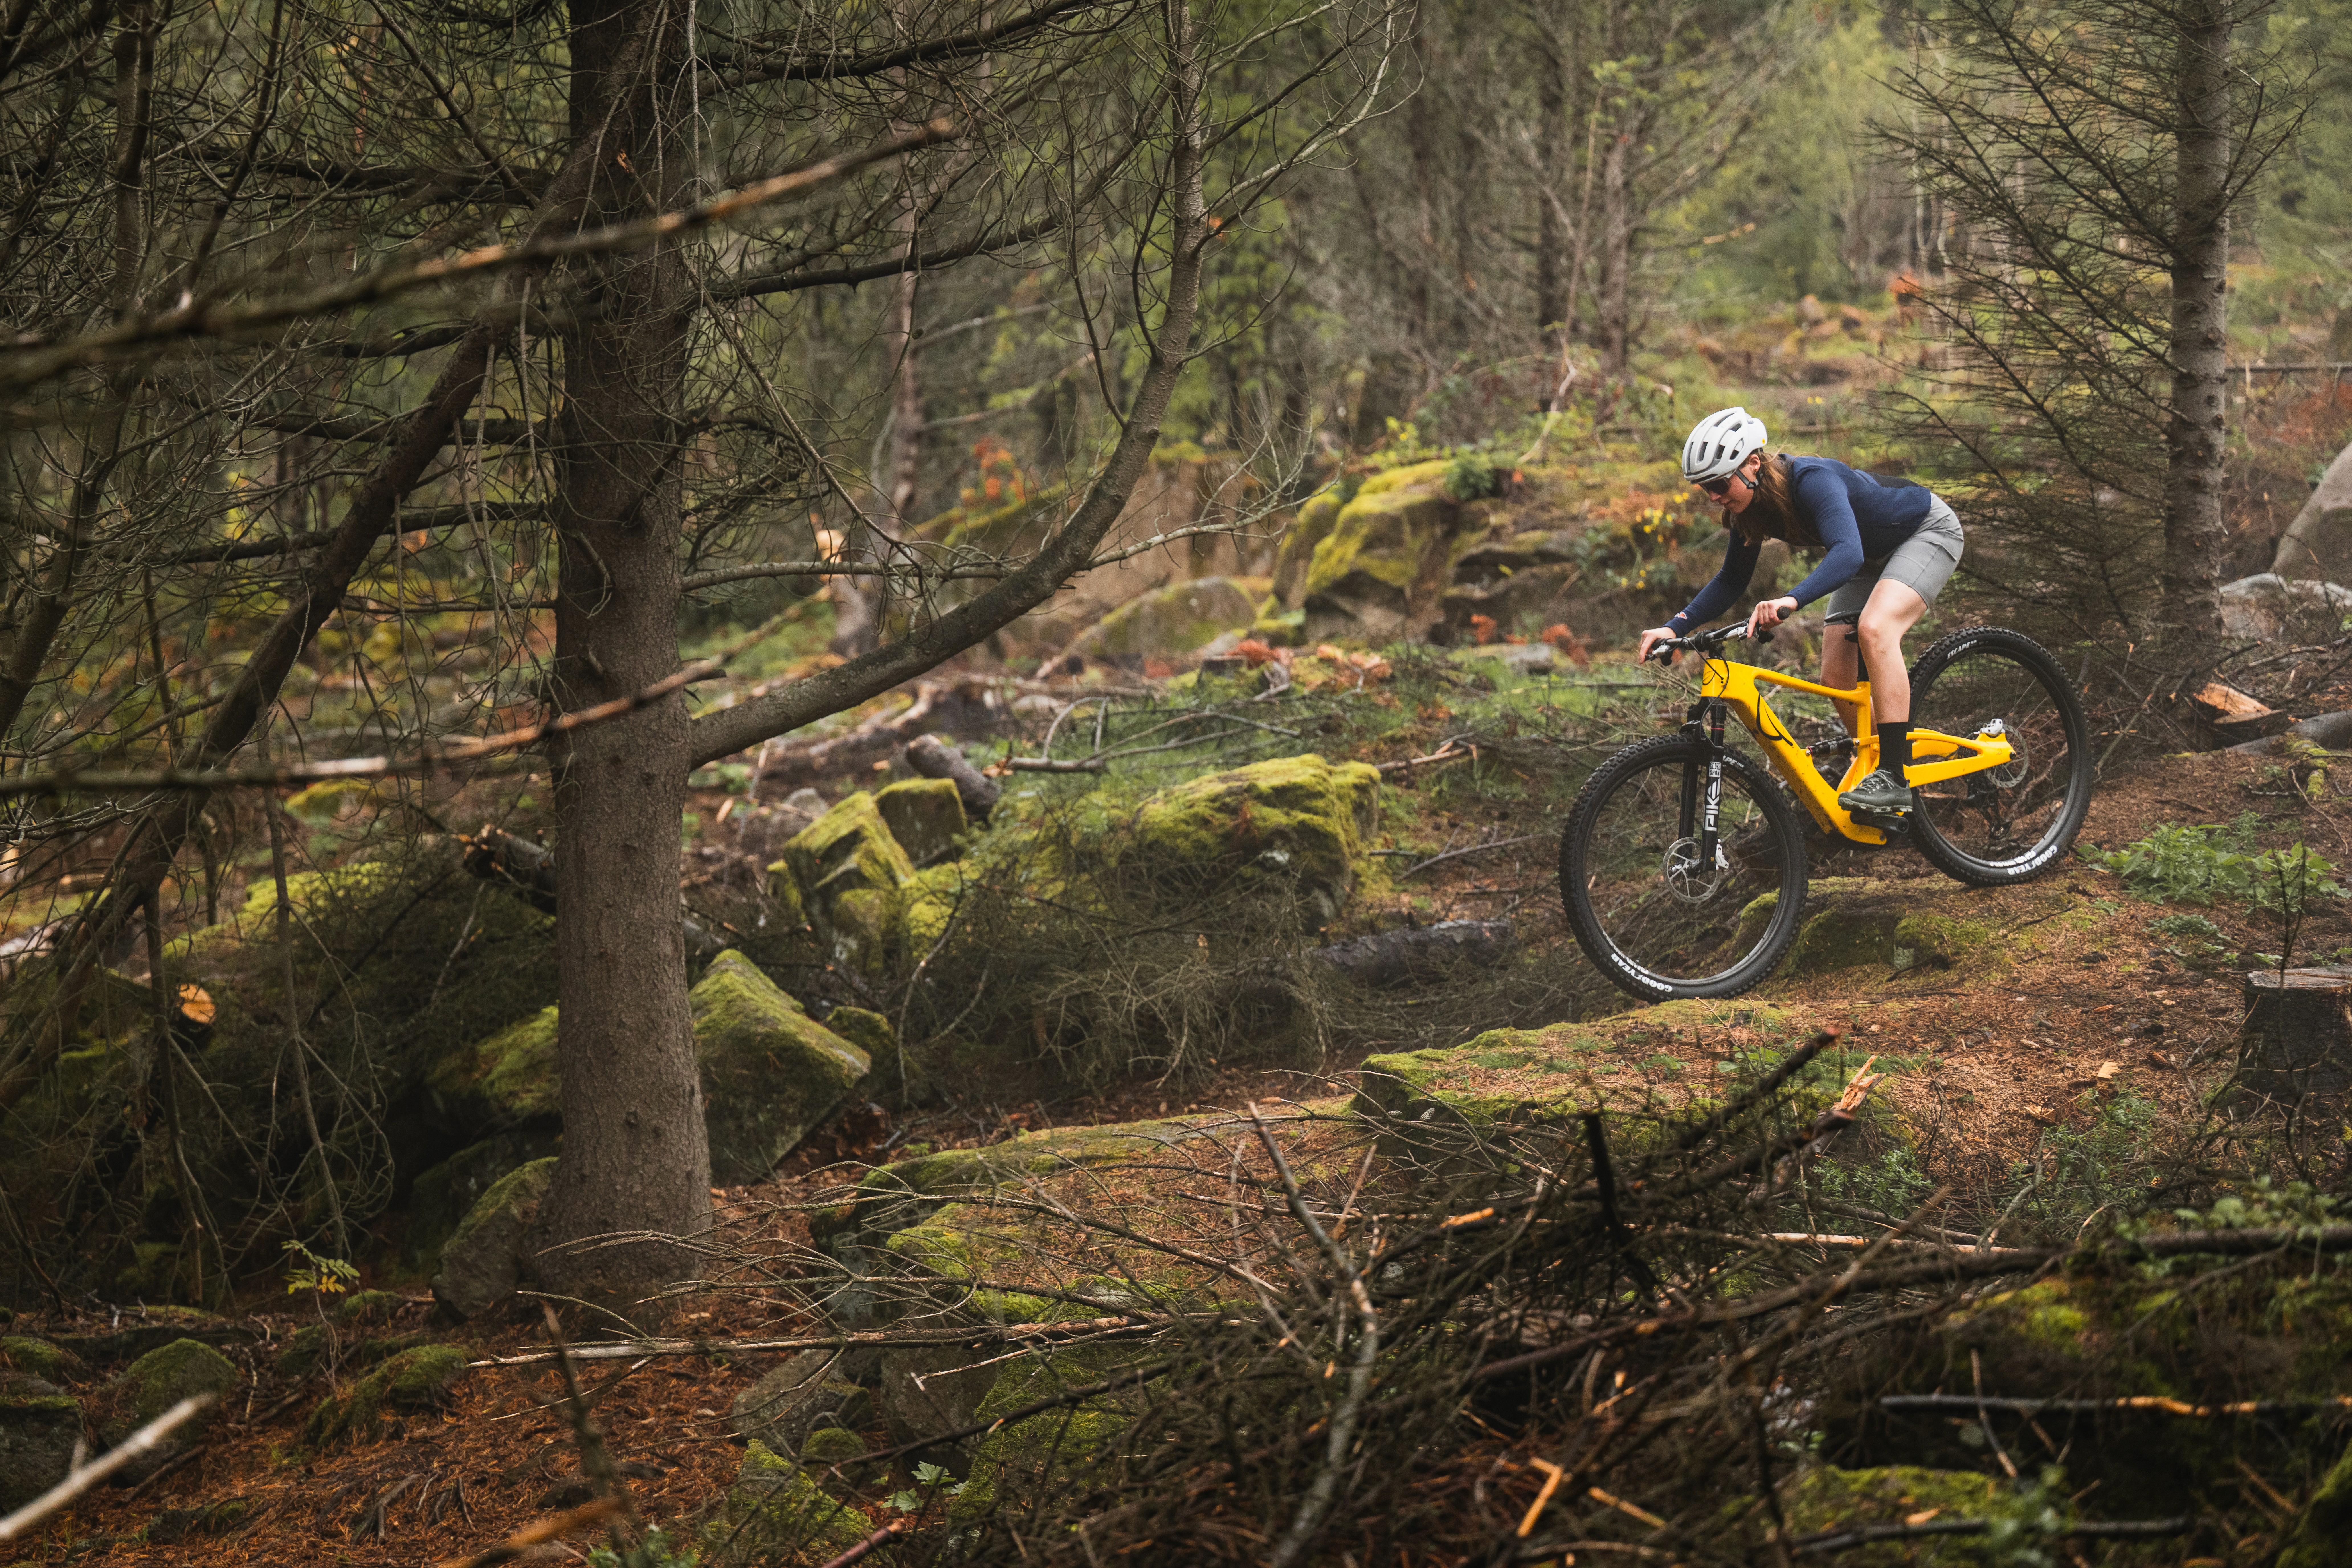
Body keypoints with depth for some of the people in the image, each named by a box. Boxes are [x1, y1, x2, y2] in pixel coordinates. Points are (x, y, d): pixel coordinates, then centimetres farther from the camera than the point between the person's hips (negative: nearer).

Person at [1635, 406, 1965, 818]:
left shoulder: (1812, 481, -37)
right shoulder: (1750, 506, -12)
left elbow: (1847, 553, -52)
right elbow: (1730, 582, 1)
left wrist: (1792, 600, -67)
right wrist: (1674, 628, -12)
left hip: (1929, 531, -8)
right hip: (1873, 555, 8)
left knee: (1875, 629, -32)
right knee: (1836, 677, -6)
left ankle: (1895, 781, -32)